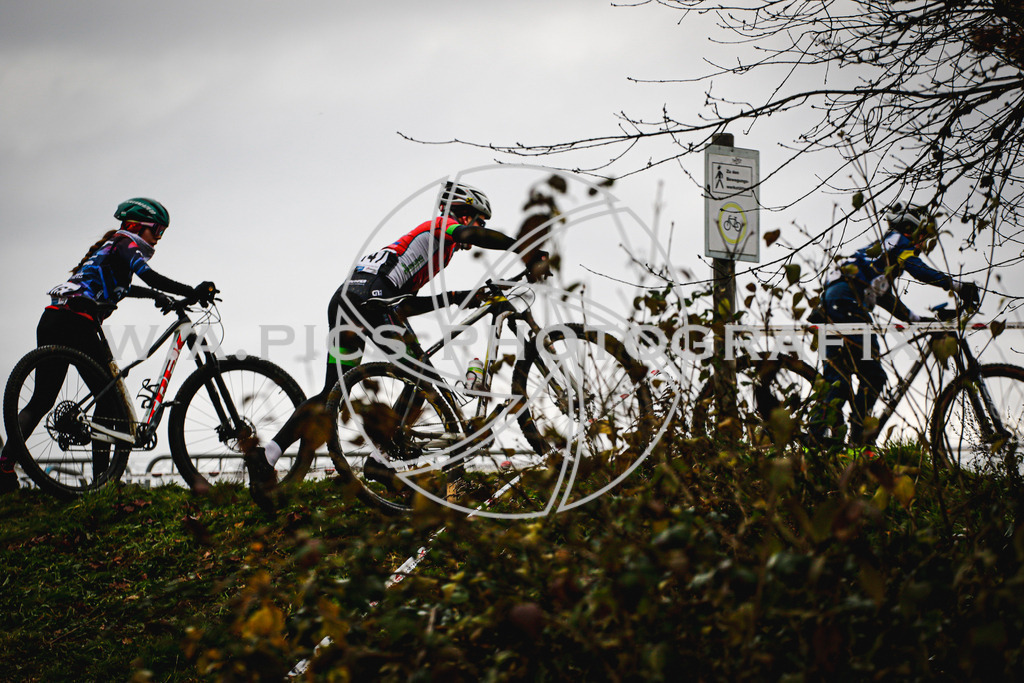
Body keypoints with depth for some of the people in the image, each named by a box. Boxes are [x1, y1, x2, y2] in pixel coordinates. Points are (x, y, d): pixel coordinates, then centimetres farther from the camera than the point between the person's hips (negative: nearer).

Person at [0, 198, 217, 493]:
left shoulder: (109, 246, 29)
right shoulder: (125, 244, 1)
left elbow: (118, 287, 47)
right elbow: (150, 277, -15)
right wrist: (193, 292, -14)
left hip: (52, 319, 9)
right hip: (75, 321, -9)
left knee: (41, 399, 8)